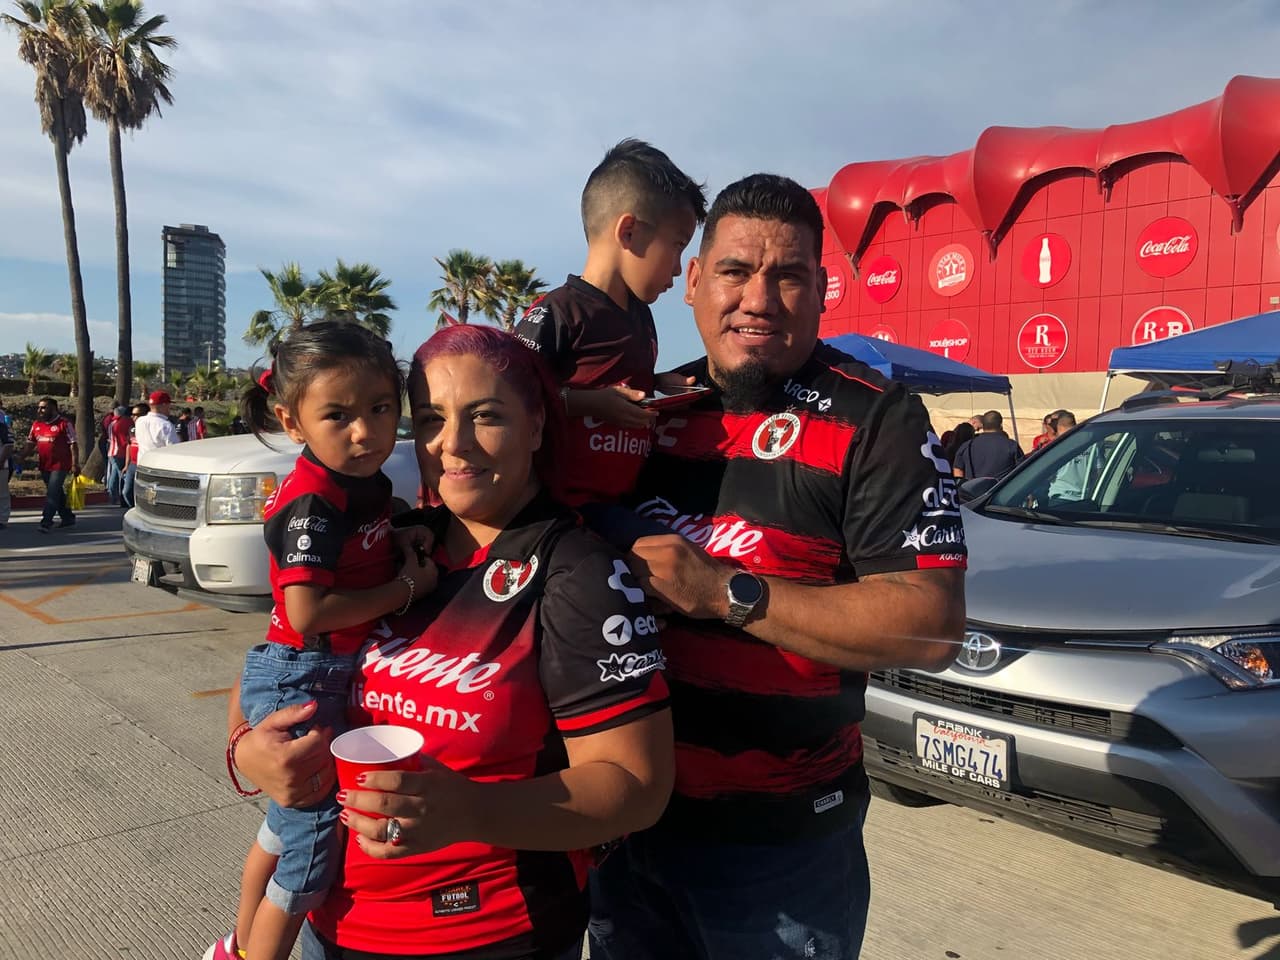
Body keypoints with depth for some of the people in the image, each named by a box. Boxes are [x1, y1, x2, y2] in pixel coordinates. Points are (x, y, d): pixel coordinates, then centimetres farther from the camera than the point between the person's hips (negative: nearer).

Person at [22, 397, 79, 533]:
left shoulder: (64, 424, -8)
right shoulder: (36, 425, 11)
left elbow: (73, 444, -10)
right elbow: (30, 444, 17)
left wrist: (75, 464, -14)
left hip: (60, 465, -7)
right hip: (45, 466, 7)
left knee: (52, 493, -11)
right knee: (57, 494, 15)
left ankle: (46, 522, -10)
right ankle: (68, 518, 27)